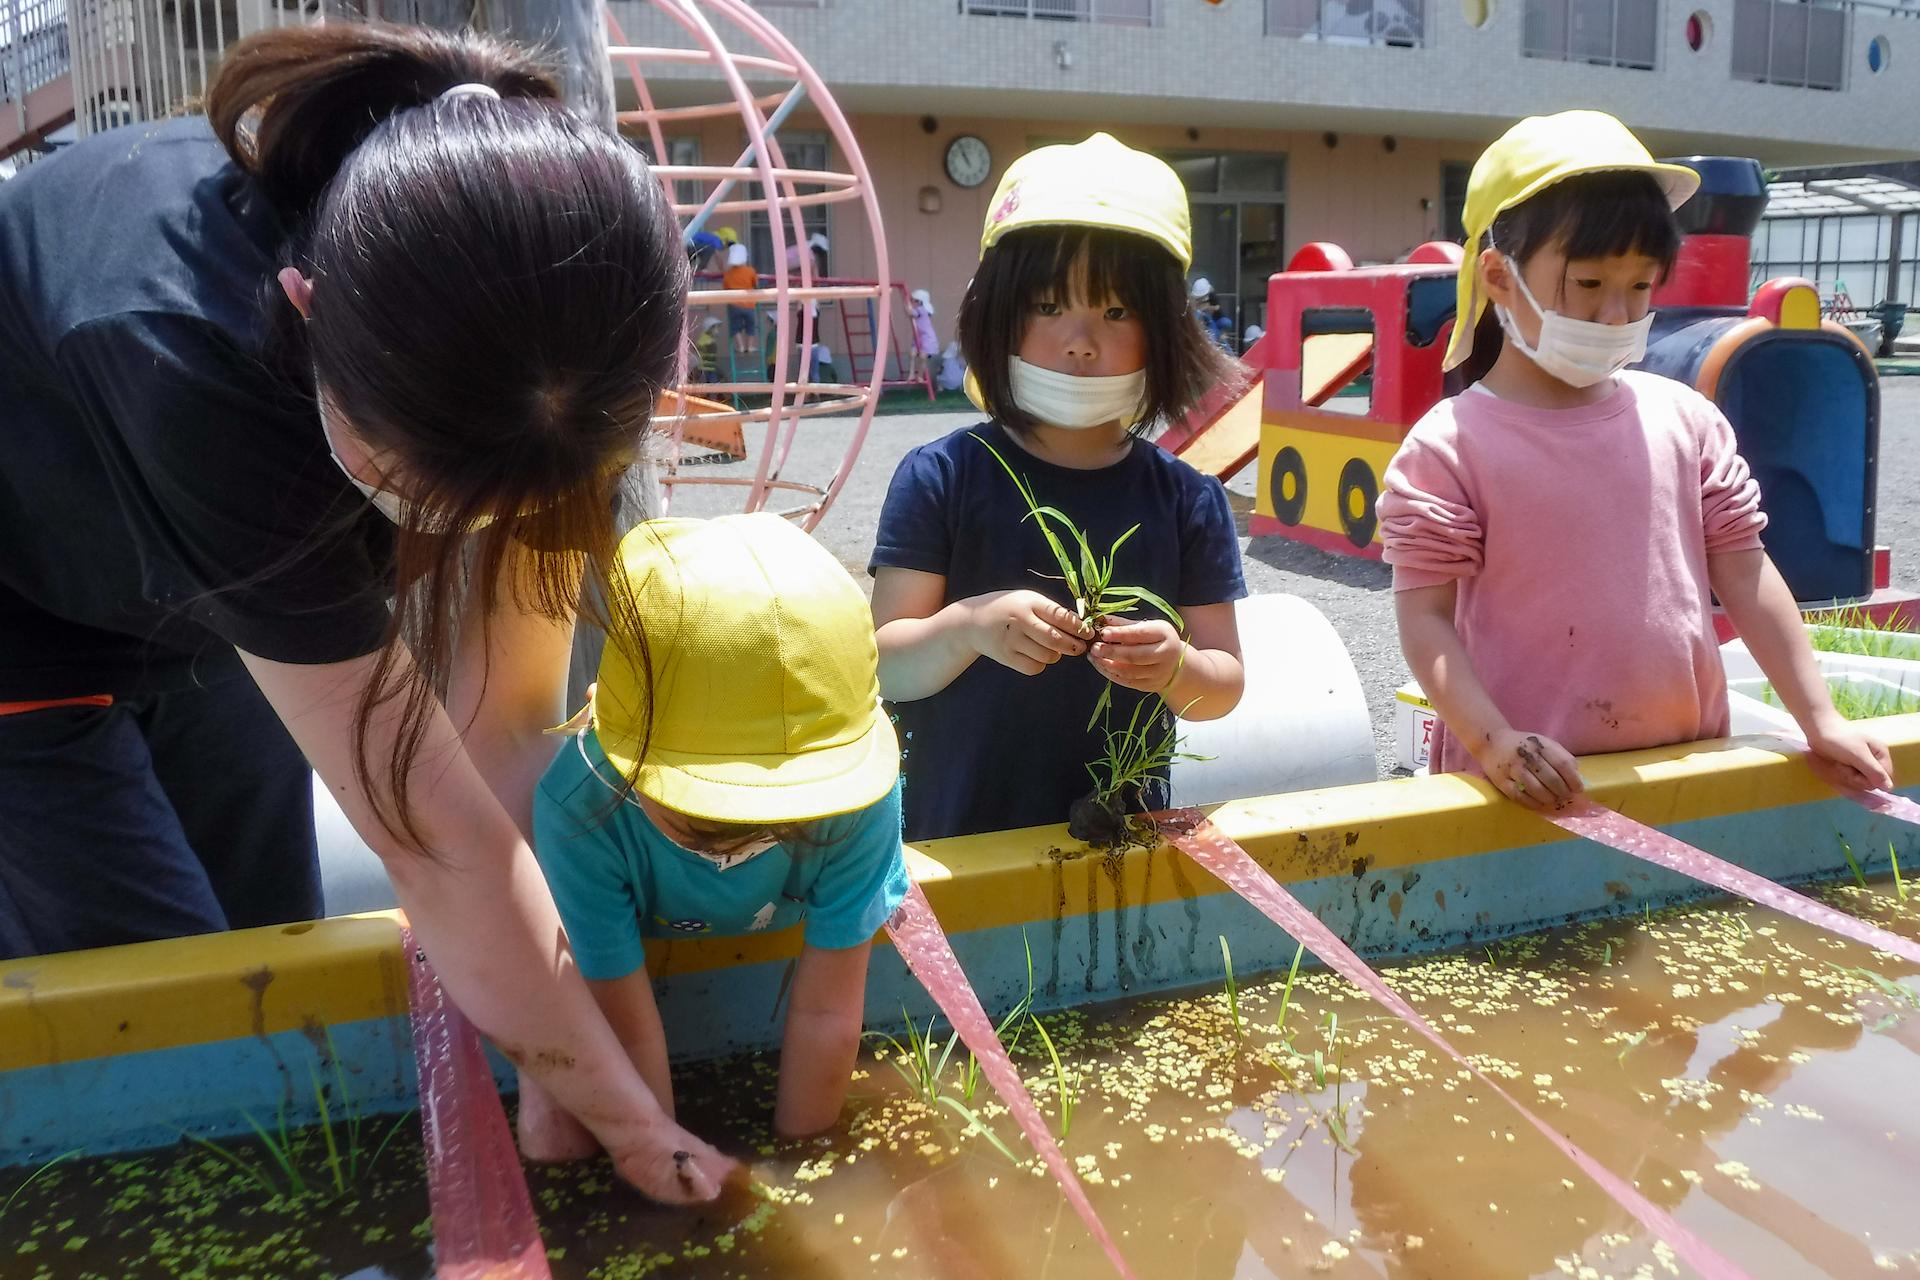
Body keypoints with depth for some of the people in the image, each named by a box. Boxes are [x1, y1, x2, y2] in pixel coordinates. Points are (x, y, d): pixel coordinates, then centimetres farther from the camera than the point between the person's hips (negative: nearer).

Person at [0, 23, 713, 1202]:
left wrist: (543, 1038, -26)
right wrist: (624, 1117, -32)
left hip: (202, 591, 5)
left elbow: (509, 724, -25)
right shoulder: (196, 349, -45)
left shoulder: (524, 300, -29)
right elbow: (431, 835, -41)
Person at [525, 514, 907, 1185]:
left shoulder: (859, 791, -38)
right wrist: (666, 1158, -17)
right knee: (555, 1140, -16)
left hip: (794, 947, 1)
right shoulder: (578, 807, -39)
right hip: (636, 956, -1)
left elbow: (826, 1008, -27)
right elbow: (628, 1028, -27)